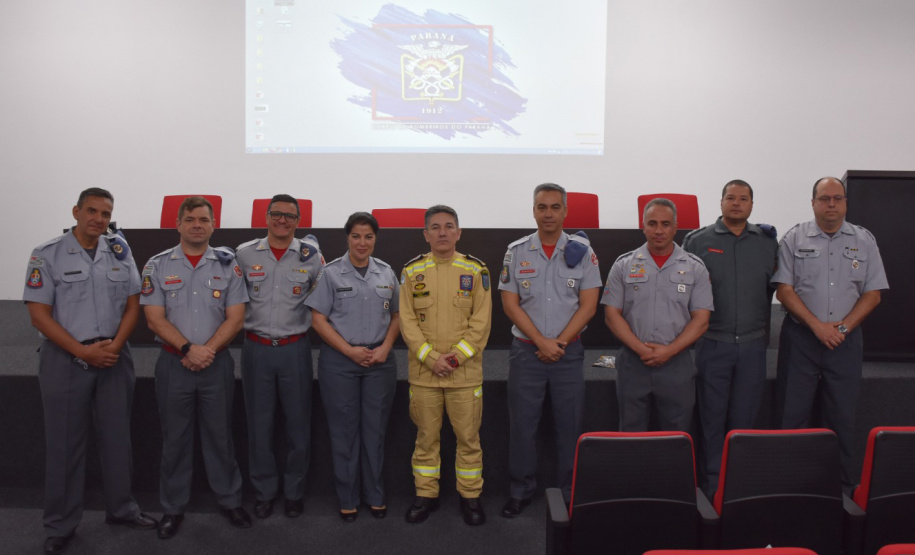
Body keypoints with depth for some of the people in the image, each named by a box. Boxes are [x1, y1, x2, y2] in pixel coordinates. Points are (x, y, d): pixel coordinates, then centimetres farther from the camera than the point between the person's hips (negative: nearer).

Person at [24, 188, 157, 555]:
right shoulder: (47, 256, -6)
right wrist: (84, 352, -14)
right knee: (65, 442, 7)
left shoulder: (120, 254, 5)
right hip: (65, 359, -3)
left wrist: (115, 345, -9)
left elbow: (132, 306, 6)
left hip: (114, 357, 3)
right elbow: (40, 315, -9)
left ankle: (120, 508, 27)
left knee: (117, 437, 11)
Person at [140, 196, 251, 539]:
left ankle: (229, 500, 23)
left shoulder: (228, 265, 2)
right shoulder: (157, 265, 1)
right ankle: (173, 508, 24)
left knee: (220, 434, 9)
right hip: (173, 363, 0)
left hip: (217, 363, 0)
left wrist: (208, 350, -14)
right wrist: (189, 349, -16)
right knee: (174, 437, 10)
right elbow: (155, 318, -5)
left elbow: (235, 318, -2)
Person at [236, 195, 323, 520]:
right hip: (256, 349, 1)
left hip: (295, 349, 0)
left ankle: (294, 491, 24)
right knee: (259, 424, 9)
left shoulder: (311, 257, 0)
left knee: (298, 423, 7)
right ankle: (264, 492, 25)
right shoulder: (244, 254, 2)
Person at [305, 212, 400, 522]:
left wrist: (385, 347, -5)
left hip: (379, 361, 3)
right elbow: (319, 319, -5)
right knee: (344, 430, 5)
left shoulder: (386, 273, 7)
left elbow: (396, 315, 12)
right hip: (340, 361, -2)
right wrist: (350, 350, -12)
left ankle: (376, 496, 22)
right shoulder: (331, 273, -2)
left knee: (375, 429, 8)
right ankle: (348, 499, 19)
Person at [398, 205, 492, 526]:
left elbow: (482, 320, -2)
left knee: (468, 436, 7)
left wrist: (456, 357, -11)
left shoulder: (475, 270, 1)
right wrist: (431, 358, -11)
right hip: (423, 370, 1)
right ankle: (426, 495, 25)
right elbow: (407, 320, -1)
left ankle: (470, 496, 23)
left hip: (466, 371, -1)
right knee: (426, 436, 11)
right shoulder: (412, 271, 3)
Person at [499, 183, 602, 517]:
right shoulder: (516, 252, 1)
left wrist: (560, 342, -10)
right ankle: (520, 491, 21)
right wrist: (542, 342, -10)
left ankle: (570, 493, 21)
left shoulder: (582, 251, 1)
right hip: (526, 351, 0)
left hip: (568, 352, 0)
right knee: (521, 424, 6)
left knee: (570, 425, 7)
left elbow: (588, 305, -2)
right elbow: (510, 304, -2)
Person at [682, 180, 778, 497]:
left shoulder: (767, 242, 8)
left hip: (753, 343, 3)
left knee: (744, 419, 10)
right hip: (712, 343, -2)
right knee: (711, 419, 4)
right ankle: (711, 486, 15)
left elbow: (776, 286, 15)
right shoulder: (697, 240, 0)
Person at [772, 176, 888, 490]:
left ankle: (844, 485, 19)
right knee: (793, 415, 2)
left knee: (843, 415, 8)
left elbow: (873, 293, 4)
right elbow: (784, 290, -4)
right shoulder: (795, 238, 1)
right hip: (800, 338, -1)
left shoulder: (864, 241, 7)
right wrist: (817, 325, -12)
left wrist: (843, 326, -8)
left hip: (846, 340, 2)